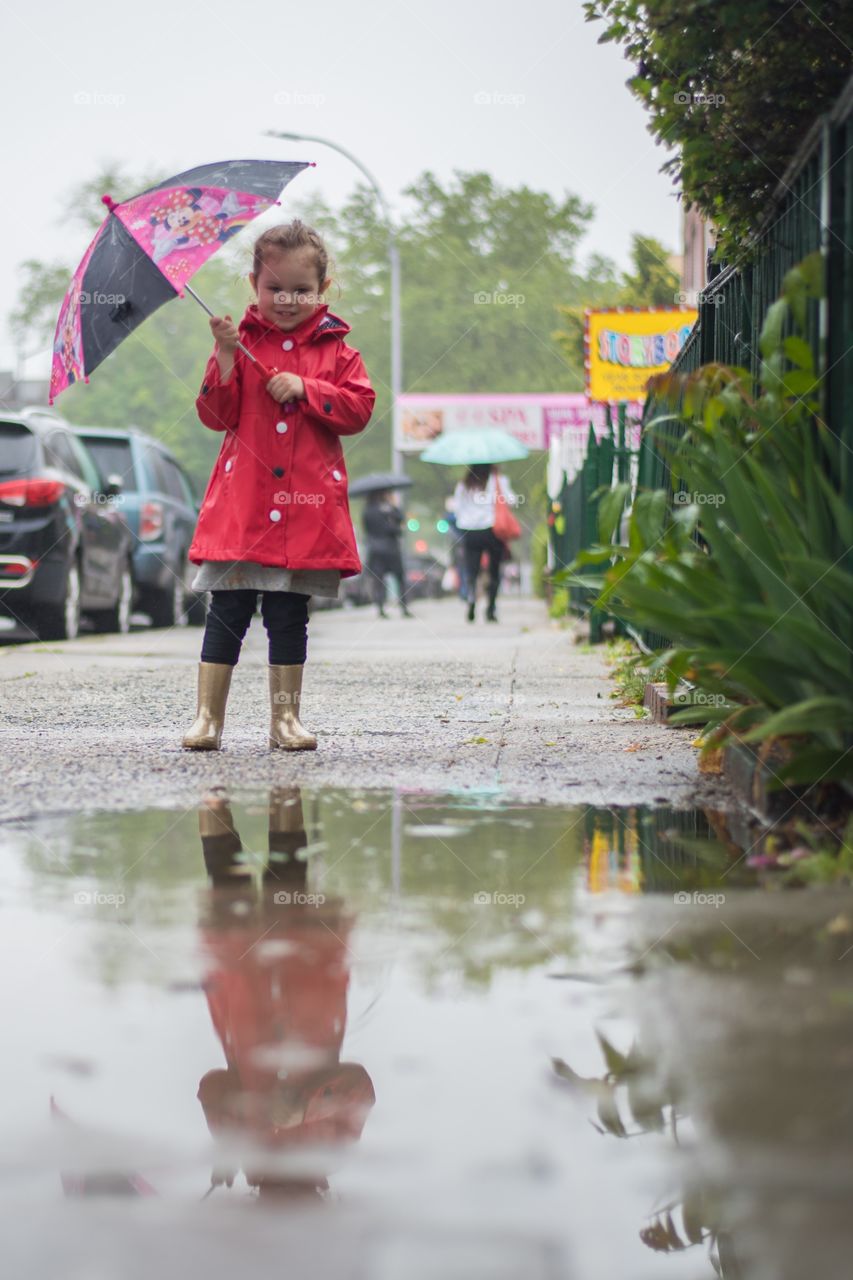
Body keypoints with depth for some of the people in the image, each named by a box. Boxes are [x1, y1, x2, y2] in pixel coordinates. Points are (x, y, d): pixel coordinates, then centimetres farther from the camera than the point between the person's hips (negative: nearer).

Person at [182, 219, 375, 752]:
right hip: (242, 501, -1)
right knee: (228, 612, -2)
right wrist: (225, 359, -13)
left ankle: (286, 717, 15)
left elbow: (360, 408, -1)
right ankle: (208, 717, 3)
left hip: (306, 505, 1)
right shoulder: (242, 343, 6)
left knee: (290, 617, 7)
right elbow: (217, 415, 1)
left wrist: (305, 388, -11)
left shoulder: (336, 350, 8)